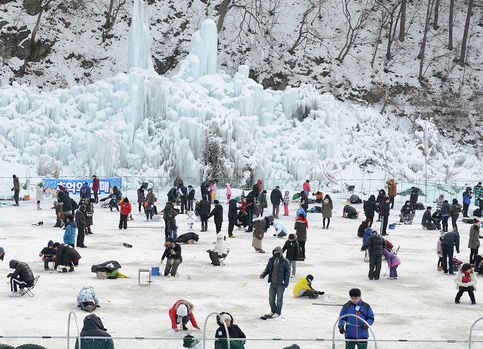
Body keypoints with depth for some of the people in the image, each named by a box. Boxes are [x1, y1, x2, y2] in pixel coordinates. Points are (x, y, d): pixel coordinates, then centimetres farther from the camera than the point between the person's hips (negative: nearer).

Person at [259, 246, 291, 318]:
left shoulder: (285, 261, -8)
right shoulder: (271, 260, 5)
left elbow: (287, 272, -6)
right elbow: (267, 269, 13)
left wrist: (286, 283, -13)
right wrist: (263, 275, -6)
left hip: (280, 283, -5)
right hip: (272, 283, 5)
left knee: (279, 298, 2)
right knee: (271, 298, 9)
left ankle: (278, 312, 14)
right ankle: (273, 311, 26)